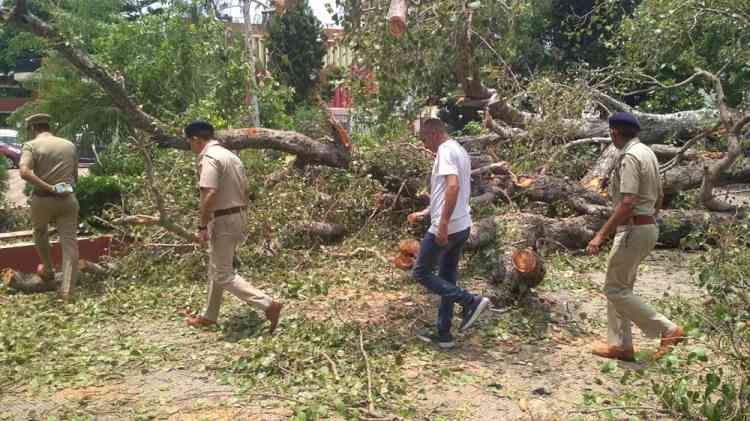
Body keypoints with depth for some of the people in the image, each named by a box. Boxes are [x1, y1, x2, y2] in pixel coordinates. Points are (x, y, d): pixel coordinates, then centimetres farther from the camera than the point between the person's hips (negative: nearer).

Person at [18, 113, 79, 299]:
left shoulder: (31, 145, -3)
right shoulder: (70, 145, 8)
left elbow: (24, 172, -21)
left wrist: (50, 188, -19)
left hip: (42, 199, -1)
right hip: (67, 199, 1)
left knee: (40, 233, 27)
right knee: (69, 242, 1)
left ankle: (47, 270, 43)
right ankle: (67, 289, -4)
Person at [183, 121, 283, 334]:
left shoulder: (208, 158, -15)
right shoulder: (230, 155, 14)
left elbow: (209, 194, -26)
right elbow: (244, 191, 16)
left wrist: (202, 226, -20)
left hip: (222, 220, -10)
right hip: (238, 215, 10)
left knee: (223, 275, -4)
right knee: (216, 268, 20)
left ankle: (268, 305, -10)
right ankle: (210, 316, 32)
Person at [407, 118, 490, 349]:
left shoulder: (446, 151, -12)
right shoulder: (460, 151, 18)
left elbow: (453, 186, -28)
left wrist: (443, 223, -30)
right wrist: (424, 213, 26)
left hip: (447, 228, -10)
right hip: (463, 226, 10)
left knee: (421, 273, 3)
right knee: (447, 278, 15)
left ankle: (470, 301, -6)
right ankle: (443, 334, 21)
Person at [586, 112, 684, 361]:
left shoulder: (629, 157, -17)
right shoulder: (647, 153, 13)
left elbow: (627, 203, -26)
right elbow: (659, 197, 20)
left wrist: (601, 235, -24)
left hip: (633, 230, -10)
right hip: (648, 227, 10)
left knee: (615, 289, -3)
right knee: (620, 287, 15)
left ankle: (667, 330, -1)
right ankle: (620, 345, 20)